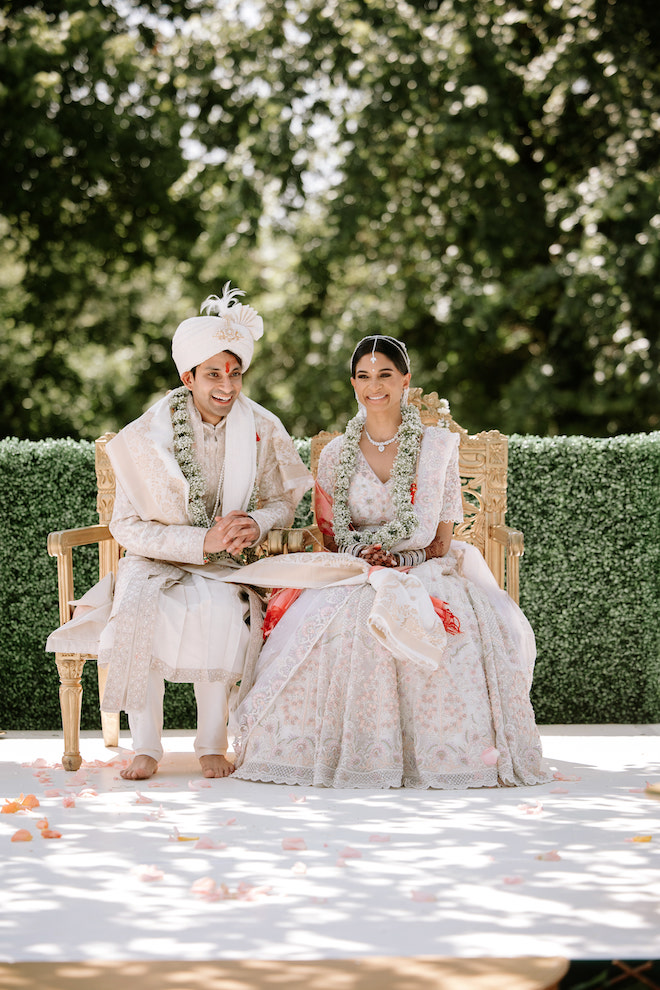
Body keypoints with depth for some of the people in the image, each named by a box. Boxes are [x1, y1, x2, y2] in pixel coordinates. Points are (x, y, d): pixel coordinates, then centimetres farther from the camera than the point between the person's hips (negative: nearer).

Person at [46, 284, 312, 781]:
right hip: (157, 559, 0)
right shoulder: (148, 437, -9)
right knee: (140, 609, -34)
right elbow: (128, 525, -8)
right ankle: (147, 744, -23)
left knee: (220, 609, -34)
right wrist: (200, 542, -20)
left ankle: (212, 743, -20)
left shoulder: (261, 430, -3)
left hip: (228, 568, 0)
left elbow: (285, 499, 10)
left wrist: (258, 522, -15)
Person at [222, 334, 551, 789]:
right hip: (350, 576, 1)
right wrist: (364, 561, -8)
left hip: (424, 572, -1)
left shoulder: (439, 446, 8)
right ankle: (347, 751, -26)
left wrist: (405, 569, -12)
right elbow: (329, 534, 13)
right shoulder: (337, 454, 12)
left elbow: (443, 535, 7)